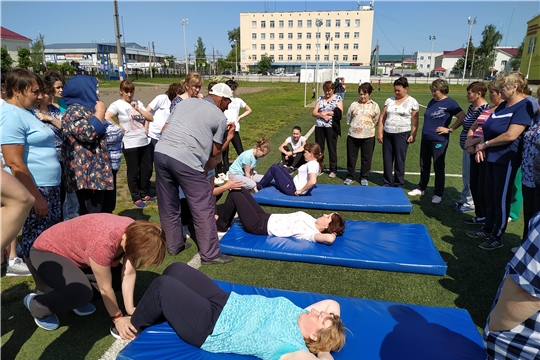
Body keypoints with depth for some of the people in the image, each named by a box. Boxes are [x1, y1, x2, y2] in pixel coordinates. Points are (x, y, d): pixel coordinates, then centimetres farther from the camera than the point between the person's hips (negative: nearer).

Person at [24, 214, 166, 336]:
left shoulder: (135, 233, -20)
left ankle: (77, 298, 10)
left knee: (119, 276, -5)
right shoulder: (103, 243, -41)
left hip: (77, 253, 7)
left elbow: (129, 274, -12)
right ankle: (37, 307, -2)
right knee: (82, 292, -29)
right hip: (47, 251, -7)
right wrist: (117, 317, -16)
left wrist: (130, 308, -15)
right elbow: (105, 288, -28)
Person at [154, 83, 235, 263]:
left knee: (168, 205, 18)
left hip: (161, 152, 7)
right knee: (203, 208, 4)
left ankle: (174, 245, 32)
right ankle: (210, 254, 9)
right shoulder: (220, 117, 9)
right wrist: (229, 137, 30)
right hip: (185, 160, -6)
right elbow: (214, 152, 14)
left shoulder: (185, 102, 23)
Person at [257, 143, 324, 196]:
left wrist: (301, 190, -25)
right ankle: (263, 184, 27)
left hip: (293, 190, -10)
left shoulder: (311, 164, -22)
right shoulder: (315, 163, 8)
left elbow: (312, 181, -37)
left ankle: (258, 187, 13)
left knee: (274, 168, -1)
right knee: (276, 167, 17)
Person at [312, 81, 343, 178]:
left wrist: (327, 112, -9)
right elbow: (314, 113, 5)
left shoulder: (338, 98, 2)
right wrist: (322, 115, -13)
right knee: (319, 147, 7)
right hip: (319, 126, 4)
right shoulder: (320, 99, 11)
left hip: (331, 127, -3)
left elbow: (340, 113, -8)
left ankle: (333, 170, 13)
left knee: (332, 148, 4)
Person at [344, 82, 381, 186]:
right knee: (351, 157, 8)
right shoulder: (354, 105, 6)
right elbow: (348, 118, 12)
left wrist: (368, 126, 4)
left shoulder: (374, 106, 3)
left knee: (366, 158, 7)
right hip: (353, 135, 1)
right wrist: (354, 125, 9)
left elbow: (377, 120, 7)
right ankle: (350, 177, 22)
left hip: (368, 136, -1)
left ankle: (364, 178, 22)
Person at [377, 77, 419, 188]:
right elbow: (382, 117, 7)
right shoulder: (389, 100, 8)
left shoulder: (412, 102, -1)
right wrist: (379, 132, 2)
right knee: (387, 159, 9)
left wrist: (413, 135, -10)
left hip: (402, 135, -4)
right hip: (387, 134, 4)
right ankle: (387, 183, 22)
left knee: (399, 160, 2)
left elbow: (414, 121, -3)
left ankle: (399, 184, 14)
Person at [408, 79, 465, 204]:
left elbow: (462, 117, -16)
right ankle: (420, 188, 29)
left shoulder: (450, 103, -10)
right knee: (424, 165, 15)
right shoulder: (432, 102, 12)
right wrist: (426, 129, 12)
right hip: (425, 138, 7)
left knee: (438, 167, 3)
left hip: (439, 140, -7)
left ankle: (438, 194, 13)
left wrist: (449, 129, -16)